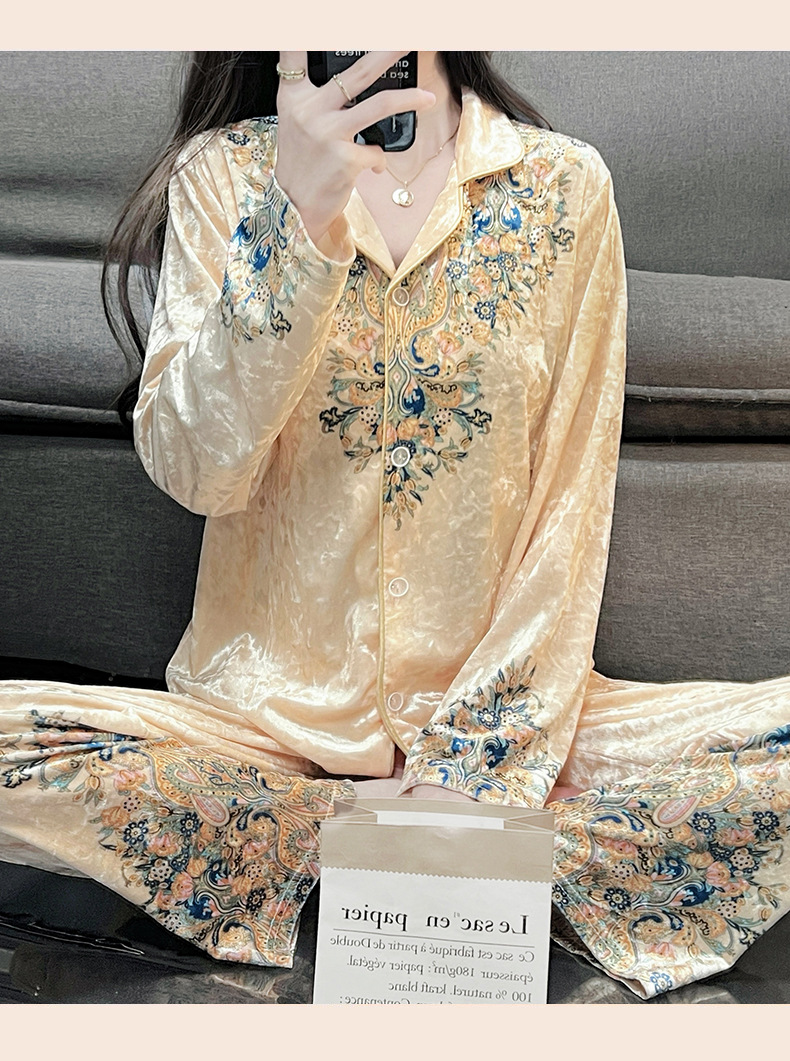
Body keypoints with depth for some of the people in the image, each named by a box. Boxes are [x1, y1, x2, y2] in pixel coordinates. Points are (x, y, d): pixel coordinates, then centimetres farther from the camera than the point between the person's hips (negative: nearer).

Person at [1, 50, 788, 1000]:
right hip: (268, 707, 0)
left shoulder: (562, 185, 1)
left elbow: (569, 507, -3)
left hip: (499, 709, 1)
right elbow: (192, 473, -12)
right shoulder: (225, 171, 2)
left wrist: (474, 761, -10)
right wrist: (299, 222, -26)